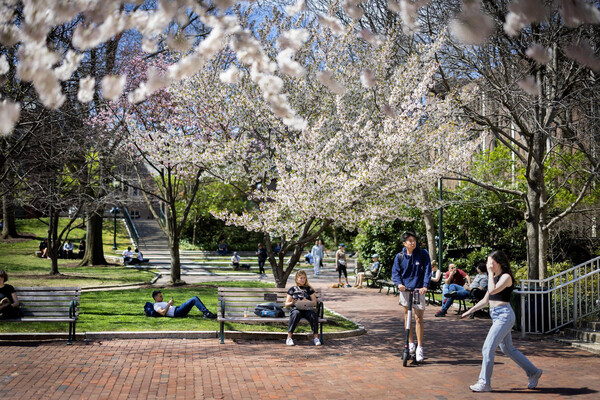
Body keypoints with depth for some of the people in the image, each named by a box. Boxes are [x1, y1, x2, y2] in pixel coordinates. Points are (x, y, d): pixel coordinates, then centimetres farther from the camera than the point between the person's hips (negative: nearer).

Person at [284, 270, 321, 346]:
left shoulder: (309, 289, 21)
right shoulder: (292, 289, 18)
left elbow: (315, 303, 13)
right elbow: (286, 304, 13)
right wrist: (292, 303, -9)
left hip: (307, 309, 1)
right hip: (296, 308, -1)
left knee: (313, 314, -33)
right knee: (296, 313, -38)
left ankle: (315, 337, -29)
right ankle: (289, 337, -37)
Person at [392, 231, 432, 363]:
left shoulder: (423, 253, -5)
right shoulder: (399, 256, 0)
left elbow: (427, 270, -8)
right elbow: (395, 272, 2)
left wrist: (425, 285, -20)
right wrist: (399, 283, -18)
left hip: (418, 289, -2)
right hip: (405, 289, 3)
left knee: (418, 318, -4)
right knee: (407, 316, 10)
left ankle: (419, 347, 5)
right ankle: (410, 343, 24)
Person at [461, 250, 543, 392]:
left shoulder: (506, 277, -10)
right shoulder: (494, 278, 16)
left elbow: (492, 290, -26)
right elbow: (486, 300, 20)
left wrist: (490, 273, -16)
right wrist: (470, 311, 15)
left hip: (504, 315, -10)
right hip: (495, 315, 10)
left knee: (488, 348, -11)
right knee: (508, 349, 16)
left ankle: (484, 383, -4)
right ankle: (533, 372, 31)